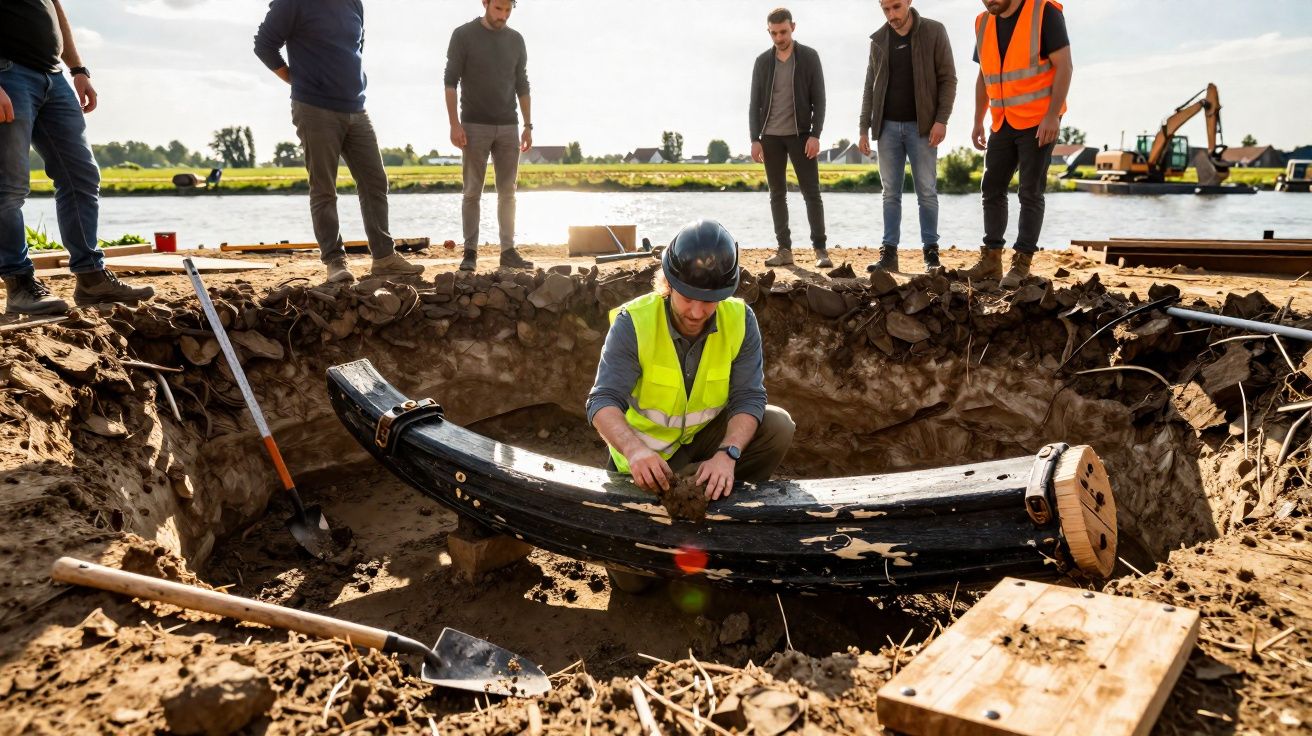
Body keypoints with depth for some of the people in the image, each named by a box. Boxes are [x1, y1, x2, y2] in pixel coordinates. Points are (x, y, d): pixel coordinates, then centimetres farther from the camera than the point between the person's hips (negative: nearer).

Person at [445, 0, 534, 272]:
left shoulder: (516, 40, 10)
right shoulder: (464, 35, -2)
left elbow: (522, 85, 13)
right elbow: (451, 81, -4)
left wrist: (528, 125, 7)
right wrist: (454, 124, -12)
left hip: (508, 127, 4)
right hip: (474, 126, -3)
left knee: (507, 193, 3)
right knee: (472, 193, -1)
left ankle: (508, 251, 6)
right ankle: (470, 252, 3)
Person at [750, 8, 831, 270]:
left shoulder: (809, 57, 1)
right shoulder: (762, 62, 7)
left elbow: (819, 99, -2)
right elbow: (755, 103, 7)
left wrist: (815, 135, -12)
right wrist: (755, 139, -1)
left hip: (801, 135, -3)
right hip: (771, 136, 3)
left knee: (812, 193, -5)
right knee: (777, 195, 4)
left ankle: (820, 250, -3)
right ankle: (784, 250, 8)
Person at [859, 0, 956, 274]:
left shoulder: (934, 32, -2)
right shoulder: (878, 40, 8)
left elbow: (948, 78, -3)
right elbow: (870, 88, 12)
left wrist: (942, 119, -13)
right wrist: (864, 128, 7)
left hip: (921, 126, -3)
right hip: (888, 127, 3)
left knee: (927, 192, 0)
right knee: (890, 194, 4)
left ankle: (930, 251, 7)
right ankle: (889, 252, 6)